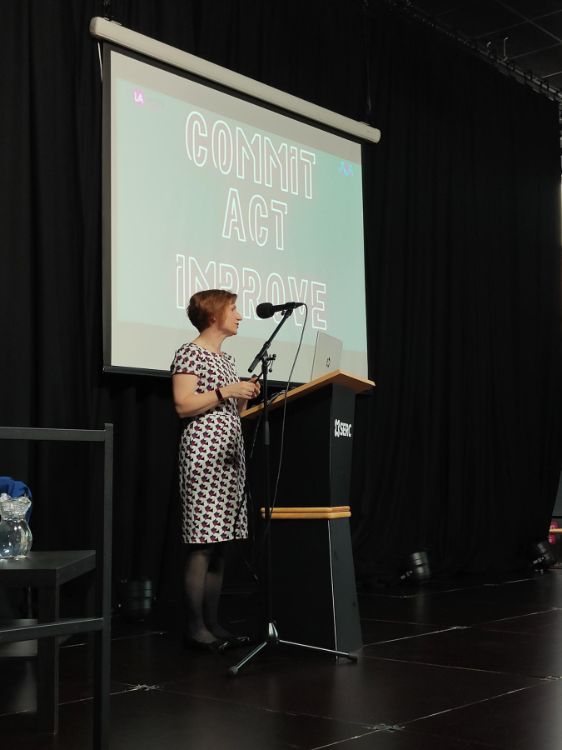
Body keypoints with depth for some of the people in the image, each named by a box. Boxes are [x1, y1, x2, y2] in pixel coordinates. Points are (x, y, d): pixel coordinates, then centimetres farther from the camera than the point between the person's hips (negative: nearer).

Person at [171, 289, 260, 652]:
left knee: (220, 543, 7)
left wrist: (247, 395, 8)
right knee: (202, 543, -9)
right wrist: (224, 391, -15)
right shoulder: (190, 353, -4)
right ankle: (195, 627, -4)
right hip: (204, 450, -9)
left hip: (230, 453, 9)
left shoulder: (227, 358, 21)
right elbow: (183, 406, -13)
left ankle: (213, 623, 12)